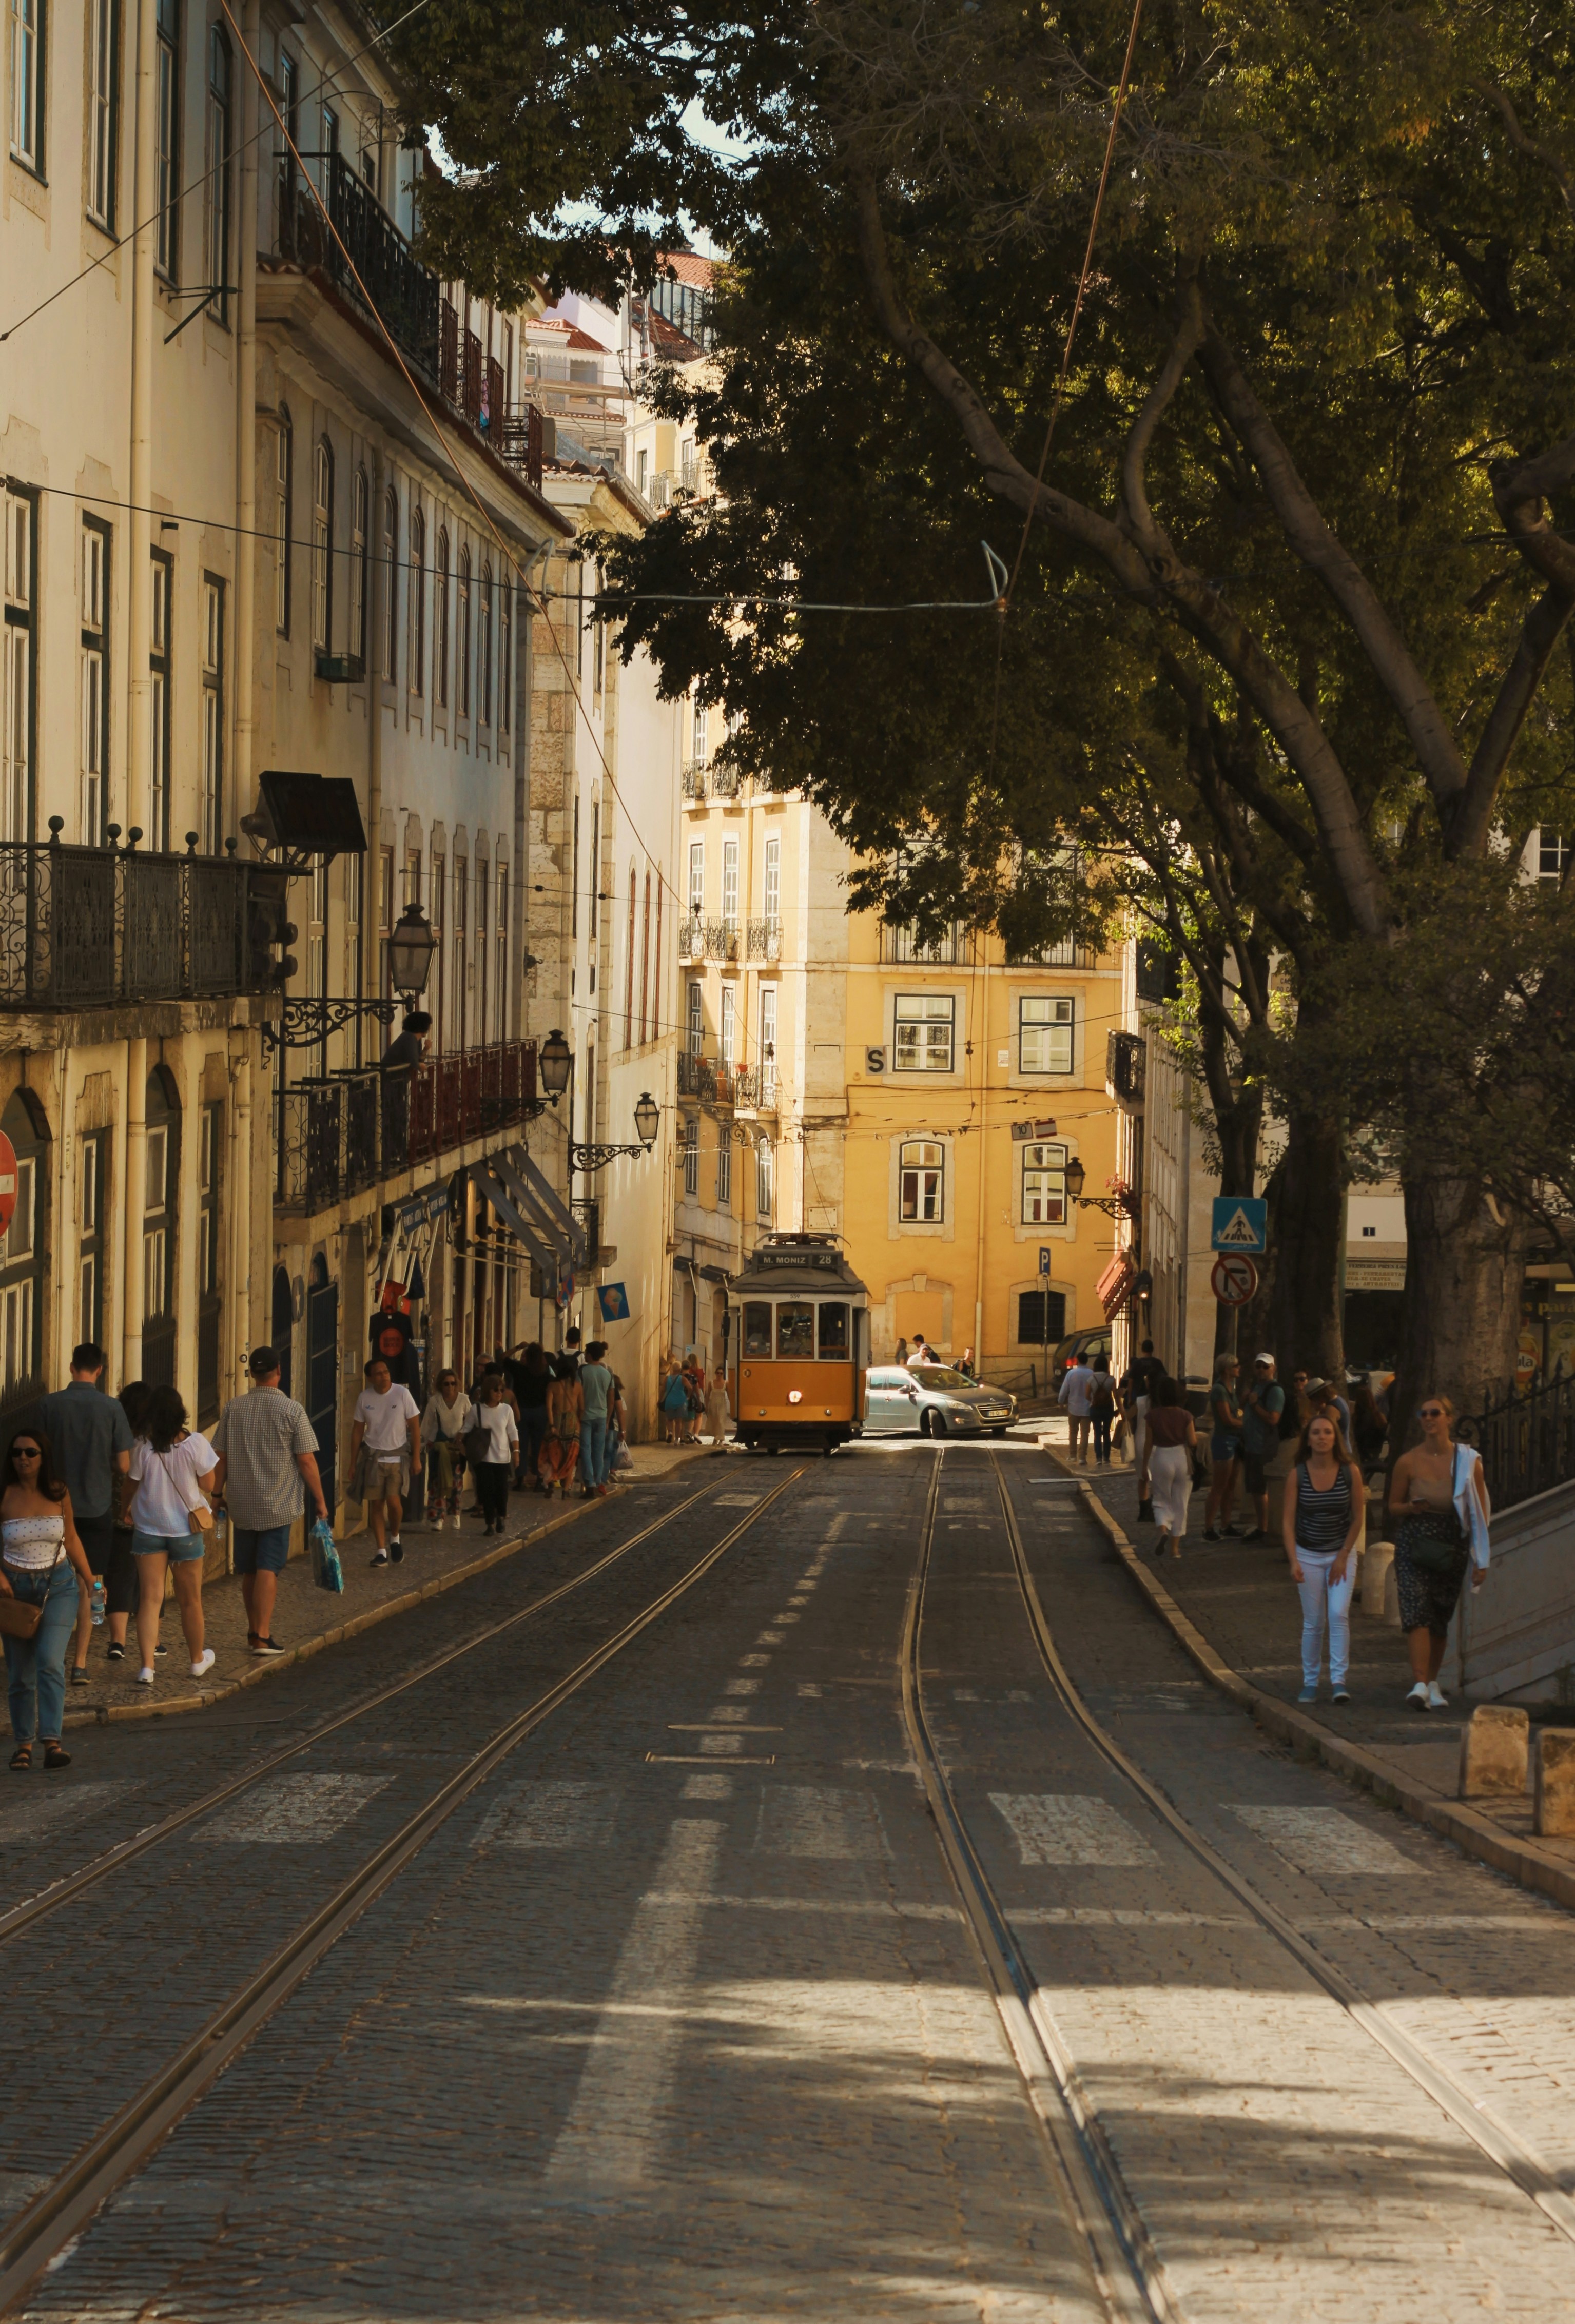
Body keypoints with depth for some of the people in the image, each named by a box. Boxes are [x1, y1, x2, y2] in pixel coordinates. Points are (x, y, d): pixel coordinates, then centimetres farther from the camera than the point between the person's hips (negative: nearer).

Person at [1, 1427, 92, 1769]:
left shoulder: (58, 1493, 0)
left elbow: (71, 1539, 13)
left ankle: (52, 1741, -23)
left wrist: (90, 1580, 11)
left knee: (50, 1661, -16)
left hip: (59, 1585, 0)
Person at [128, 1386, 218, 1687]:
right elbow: (208, 1484, -5)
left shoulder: (142, 1447, -13)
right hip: (185, 1529, 0)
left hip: (148, 1529, 0)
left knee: (150, 1598, 1)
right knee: (190, 1599, 16)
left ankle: (147, 1666, -10)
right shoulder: (196, 1443, -13)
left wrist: (125, 1514, 15)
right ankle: (198, 1659, 33)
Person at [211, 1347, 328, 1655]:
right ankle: (262, 1637, -10)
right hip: (278, 1503, -4)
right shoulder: (292, 1410, -9)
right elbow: (306, 1461, -9)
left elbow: (221, 1457, 4)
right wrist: (320, 1500, -1)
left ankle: (254, 1629, 24)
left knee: (249, 1570, 14)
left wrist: (218, 1492, 16)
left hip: (242, 1503, 4)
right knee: (268, 1568, -4)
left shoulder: (233, 1408, 1)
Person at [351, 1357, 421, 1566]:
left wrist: (416, 1458, -5)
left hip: (398, 1456, -2)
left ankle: (395, 1537, 13)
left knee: (394, 1500, -15)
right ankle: (381, 1551, 7)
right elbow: (358, 1431, 8)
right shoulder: (364, 1398, 0)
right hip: (374, 1457, 2)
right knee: (376, 1504, 0)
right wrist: (353, 1463, 8)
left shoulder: (402, 1394, -7)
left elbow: (415, 1427, -2)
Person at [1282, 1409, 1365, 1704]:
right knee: (1312, 1622, 2)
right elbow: (1288, 1521, -8)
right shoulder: (1298, 1474, -9)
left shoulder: (1350, 1472, -9)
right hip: (1309, 1555, 0)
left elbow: (1357, 1518, -1)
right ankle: (1310, 1682, 12)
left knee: (1339, 1615, -14)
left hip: (1342, 1554, 0)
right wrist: (1294, 1561, -18)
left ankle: (1339, 1678, -12)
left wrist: (1343, 1557, -4)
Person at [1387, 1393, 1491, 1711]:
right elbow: (1393, 1506, 9)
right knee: (1417, 1610, -16)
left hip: (1452, 1547, 2)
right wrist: (1412, 1508, -15)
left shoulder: (1468, 1462, -2)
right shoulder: (1408, 1462, -2)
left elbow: (1479, 1514, 2)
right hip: (1414, 1542, -1)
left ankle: (1432, 1682, 26)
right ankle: (1421, 1684, -24)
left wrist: (1481, 1561, -1)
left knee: (1441, 1617, 10)